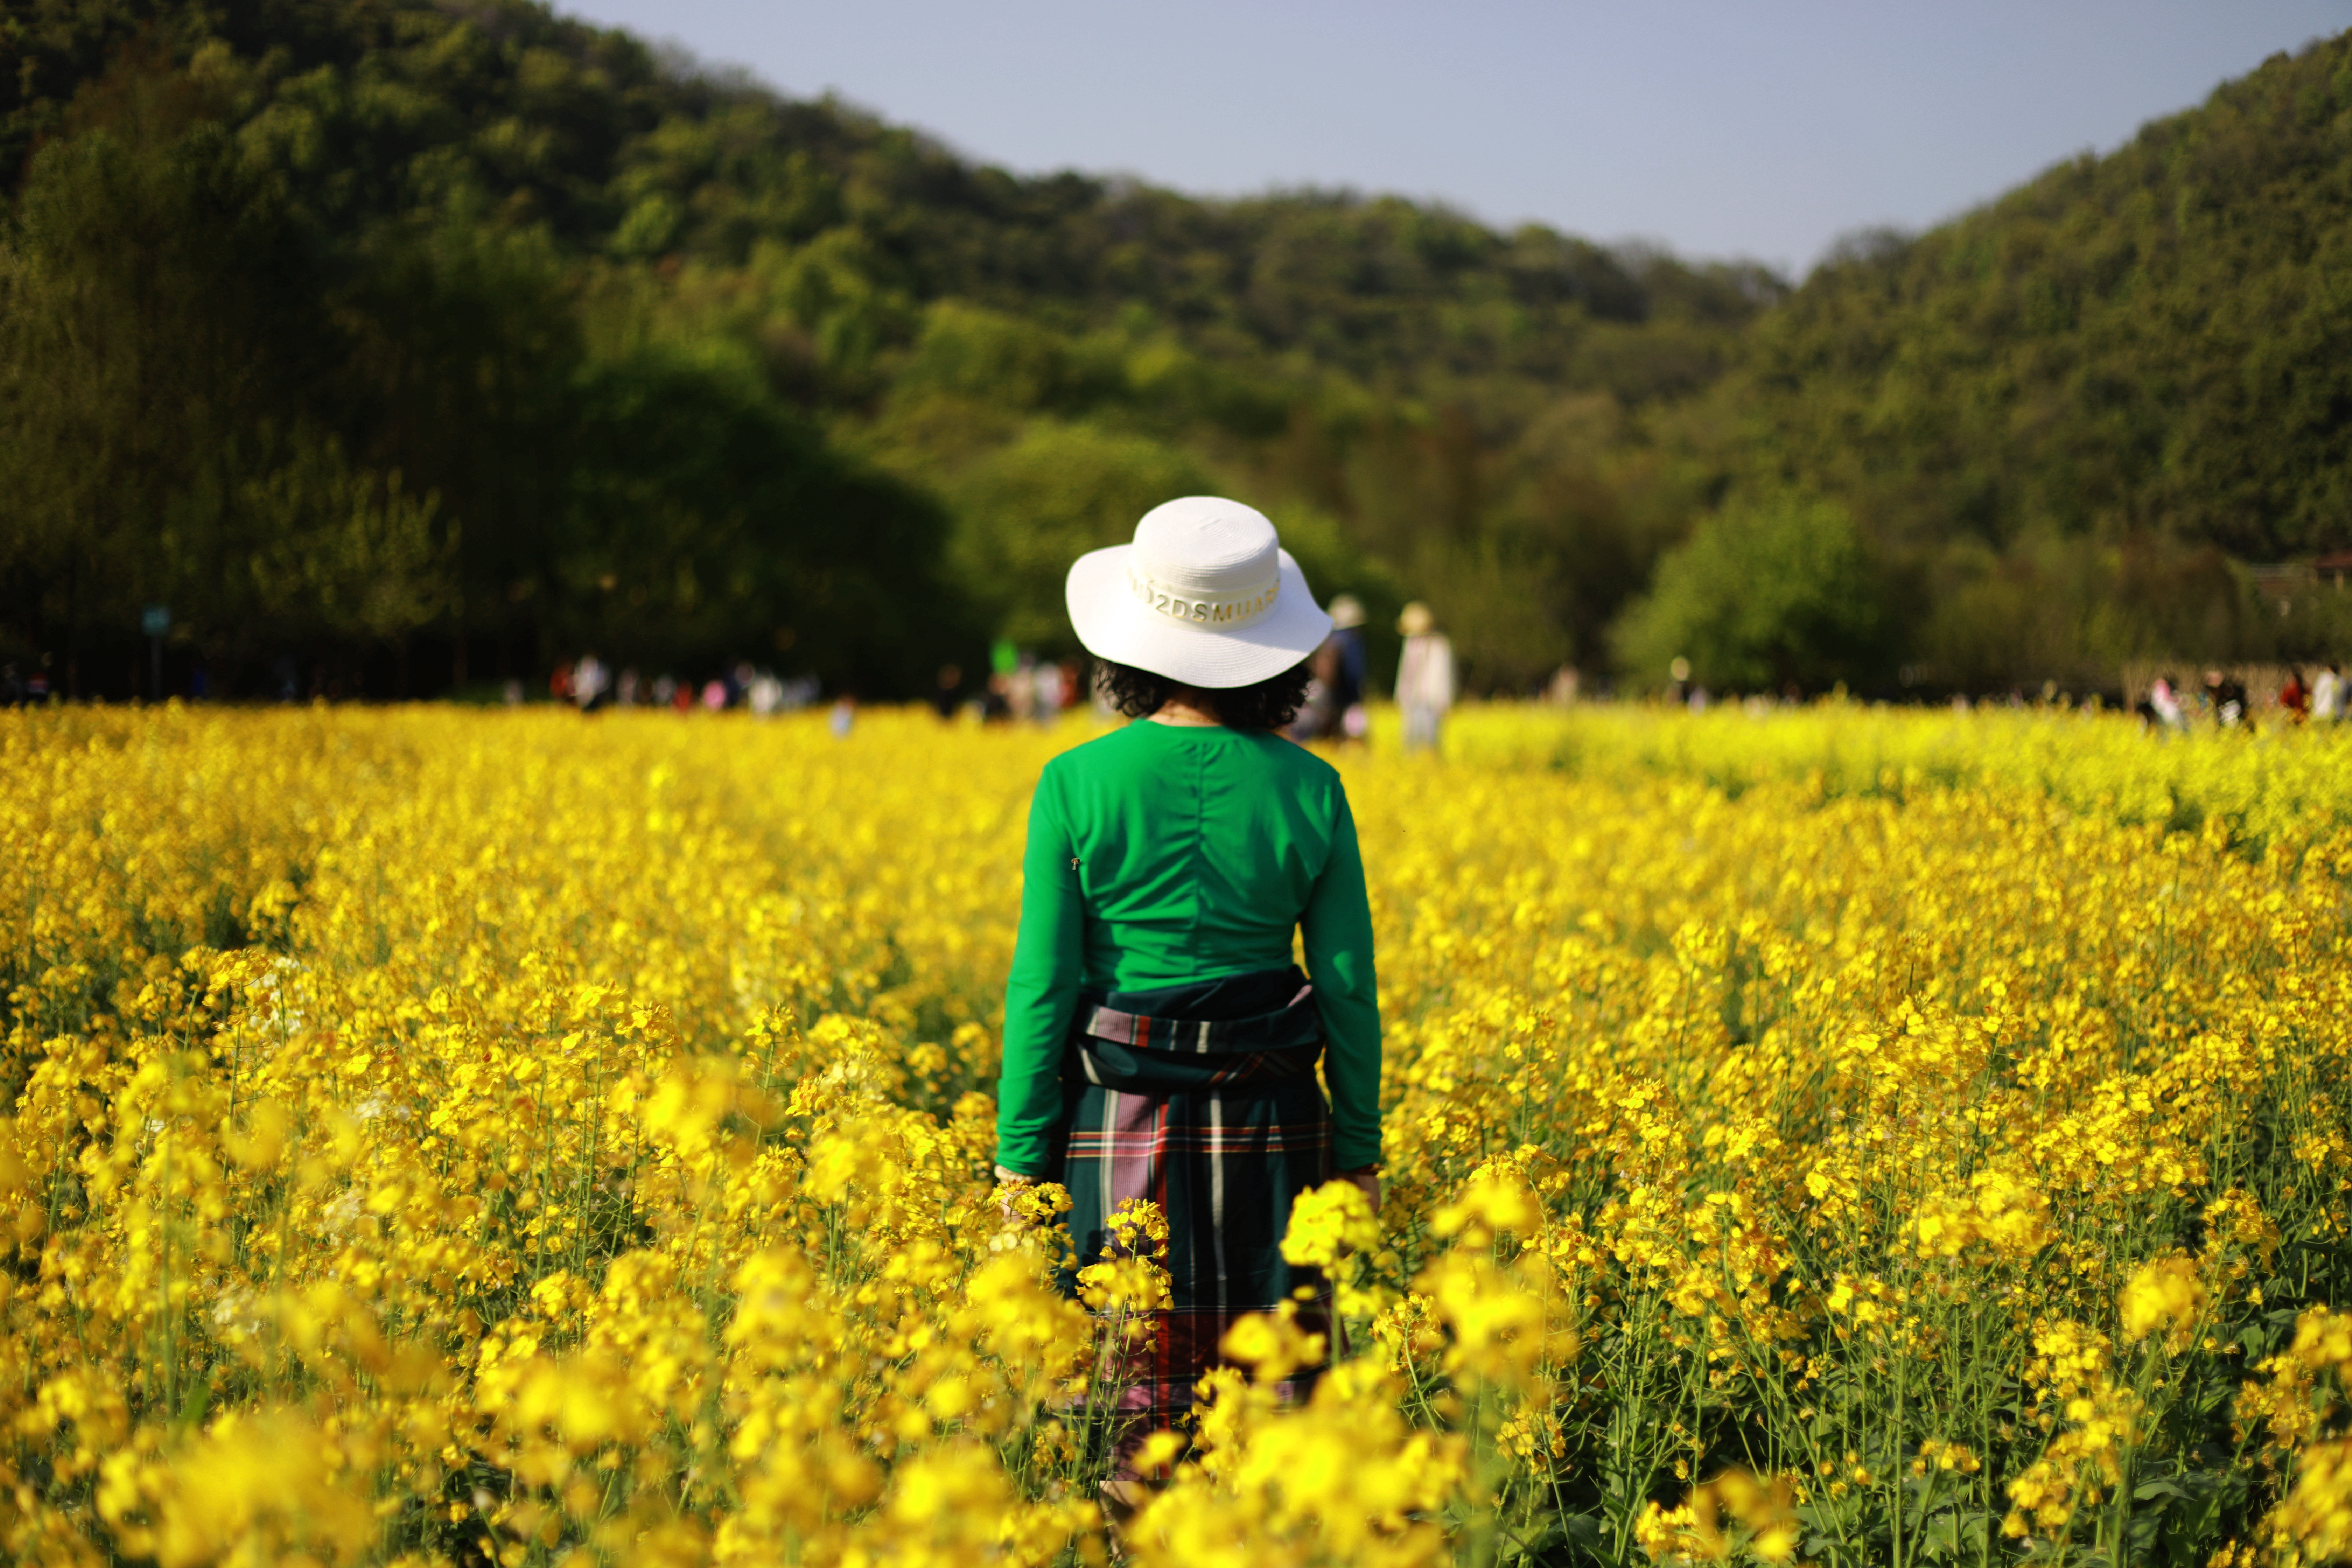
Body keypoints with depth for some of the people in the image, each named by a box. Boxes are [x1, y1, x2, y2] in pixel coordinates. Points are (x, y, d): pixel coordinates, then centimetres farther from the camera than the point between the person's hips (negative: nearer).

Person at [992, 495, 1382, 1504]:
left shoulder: (1076, 786, -7)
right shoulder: (1312, 792, -2)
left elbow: (1042, 987, -6)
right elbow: (1349, 987, 2)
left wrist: (1021, 1157, 2)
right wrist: (1359, 1152, 12)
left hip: (1116, 1118, -1)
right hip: (1266, 1123, 1)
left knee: (1128, 1393, 4)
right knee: (1279, 1390, 9)